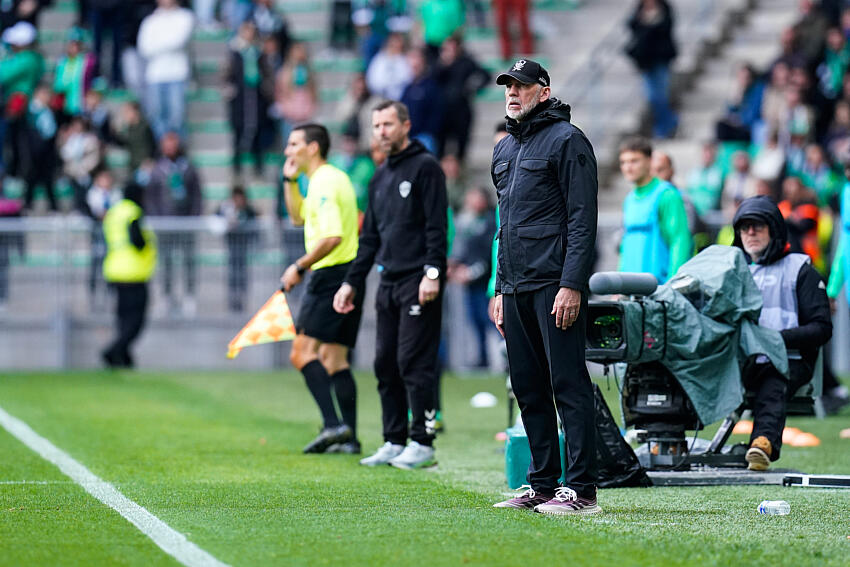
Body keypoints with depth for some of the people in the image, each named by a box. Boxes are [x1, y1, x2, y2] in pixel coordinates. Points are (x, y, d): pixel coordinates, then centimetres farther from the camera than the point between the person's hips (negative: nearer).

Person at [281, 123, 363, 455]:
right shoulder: (333, 178, 19)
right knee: (334, 359, 9)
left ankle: (333, 424, -23)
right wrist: (290, 181, 22)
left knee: (302, 351, -12)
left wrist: (299, 267, -17)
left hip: (331, 276, -10)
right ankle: (349, 437, 4)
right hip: (348, 278, 10)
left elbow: (332, 236, -24)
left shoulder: (325, 183, -13)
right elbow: (298, 217, 33)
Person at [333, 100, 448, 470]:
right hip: (389, 283, 8)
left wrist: (433, 272, -20)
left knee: (414, 362, -10)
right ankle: (394, 442, 13)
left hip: (419, 282, -8)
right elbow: (370, 237, 24)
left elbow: (437, 226, -12)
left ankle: (422, 443, -6)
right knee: (385, 364, 7)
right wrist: (352, 282, 19)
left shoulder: (425, 167, -4)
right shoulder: (379, 178, 19)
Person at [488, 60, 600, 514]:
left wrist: (572, 284, -18)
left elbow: (582, 219, -11)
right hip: (517, 288, 9)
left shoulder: (566, 140, -5)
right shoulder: (504, 150, 20)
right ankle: (542, 485, 15)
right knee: (528, 389, 9)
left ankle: (581, 489, -10)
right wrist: (501, 289, 19)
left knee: (568, 384, -9)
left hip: (556, 285, -9)